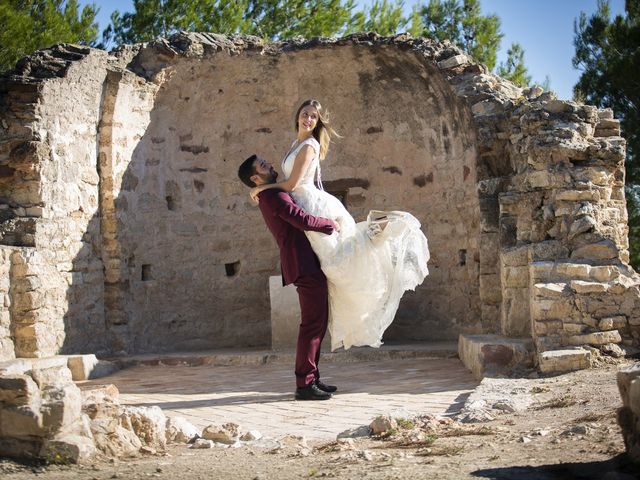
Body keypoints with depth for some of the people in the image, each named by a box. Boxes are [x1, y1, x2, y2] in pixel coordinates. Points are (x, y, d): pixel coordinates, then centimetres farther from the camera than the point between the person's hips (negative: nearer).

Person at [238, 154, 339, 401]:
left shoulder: (272, 196, 21)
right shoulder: (273, 196, -12)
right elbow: (303, 220, -24)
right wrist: (331, 224, -10)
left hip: (308, 265, 10)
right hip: (305, 266, -10)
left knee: (317, 323, 13)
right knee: (312, 323, -11)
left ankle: (311, 378, 17)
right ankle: (304, 384, -10)